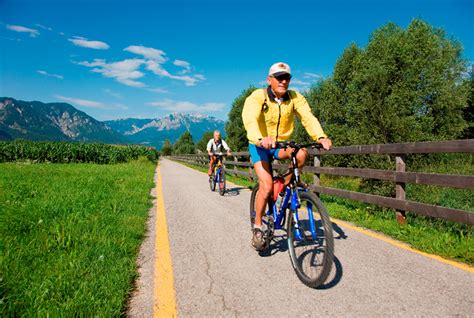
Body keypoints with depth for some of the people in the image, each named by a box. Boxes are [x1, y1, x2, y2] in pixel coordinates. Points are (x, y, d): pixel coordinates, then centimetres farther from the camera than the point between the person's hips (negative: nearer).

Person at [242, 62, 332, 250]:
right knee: (267, 186, -20)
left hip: (282, 144, 3)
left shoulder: (295, 97, -9)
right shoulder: (258, 97, -18)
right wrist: (260, 139, -57)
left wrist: (321, 137, -43)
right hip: (260, 146, -3)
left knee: (301, 153, -29)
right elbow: (249, 119, -36)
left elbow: (307, 117, -23)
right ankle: (257, 228, 1)